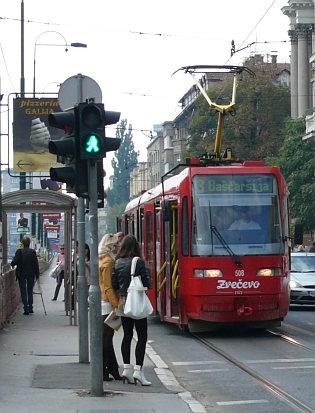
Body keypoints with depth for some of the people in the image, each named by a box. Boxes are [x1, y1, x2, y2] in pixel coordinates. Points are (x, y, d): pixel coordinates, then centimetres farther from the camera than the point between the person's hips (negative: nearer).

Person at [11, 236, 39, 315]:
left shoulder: (19, 251, -8)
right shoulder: (33, 252, -5)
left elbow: (15, 261, -13)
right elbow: (36, 264, -4)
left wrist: (12, 264, 10)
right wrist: (37, 274, 3)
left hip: (21, 274, -1)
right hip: (31, 274, 1)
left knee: (23, 291, 3)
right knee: (30, 291, 14)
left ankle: (26, 309, -4)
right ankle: (30, 308, 13)